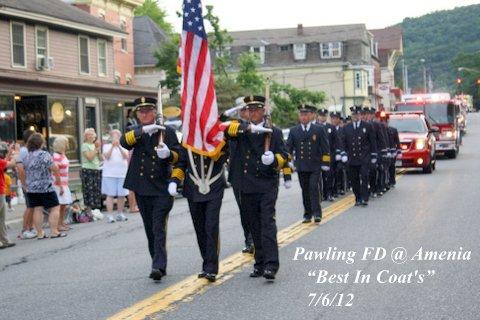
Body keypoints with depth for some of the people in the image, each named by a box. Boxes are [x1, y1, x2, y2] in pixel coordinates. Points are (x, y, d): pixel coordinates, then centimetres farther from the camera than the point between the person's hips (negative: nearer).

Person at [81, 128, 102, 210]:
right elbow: (89, 157, -14)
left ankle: (97, 209, 8)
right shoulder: (85, 145, -2)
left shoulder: (95, 145, 18)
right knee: (89, 191, -9)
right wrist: (96, 149, -8)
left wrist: (99, 150, 0)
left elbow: (101, 159, 14)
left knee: (97, 191, 4)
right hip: (87, 170, -7)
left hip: (97, 170, 7)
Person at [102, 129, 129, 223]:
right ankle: (109, 215, -5)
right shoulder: (107, 146, 8)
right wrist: (112, 146, -18)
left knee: (122, 195, 3)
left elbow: (126, 156, -7)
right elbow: (107, 156, -9)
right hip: (109, 174, -2)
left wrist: (119, 146, -19)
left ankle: (120, 214, 15)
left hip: (122, 174, 2)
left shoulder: (123, 147, 11)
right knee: (110, 195, -6)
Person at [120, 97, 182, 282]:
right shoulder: (135, 133, 9)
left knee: (159, 229, -12)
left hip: (162, 188, -4)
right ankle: (158, 265, 21)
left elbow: (179, 154, -1)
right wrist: (143, 130, -28)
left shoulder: (167, 131, 4)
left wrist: (168, 154, -24)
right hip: (141, 188, 4)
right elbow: (124, 142, -13)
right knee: (150, 230, 11)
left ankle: (159, 266, -18)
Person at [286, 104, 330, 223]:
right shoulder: (293, 131, 8)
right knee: (305, 191, 7)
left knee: (314, 189, -11)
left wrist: (325, 164, -3)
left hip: (315, 166, -2)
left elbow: (325, 148, 3)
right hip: (301, 167, 2)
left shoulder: (319, 130, 2)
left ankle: (317, 213, -7)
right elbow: (288, 148, 6)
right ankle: (307, 215, 14)